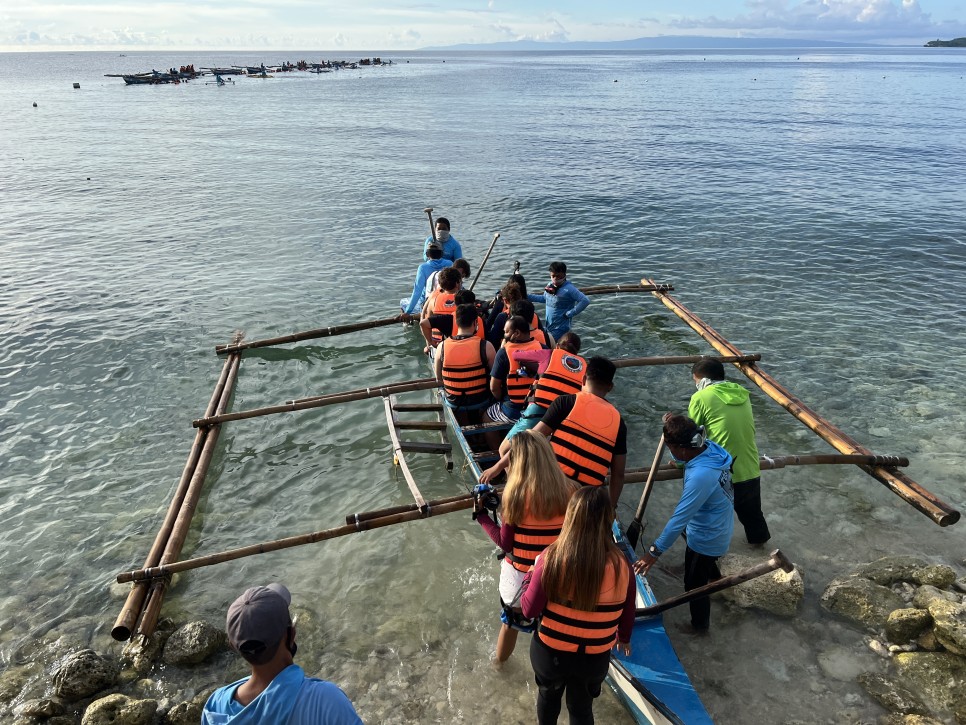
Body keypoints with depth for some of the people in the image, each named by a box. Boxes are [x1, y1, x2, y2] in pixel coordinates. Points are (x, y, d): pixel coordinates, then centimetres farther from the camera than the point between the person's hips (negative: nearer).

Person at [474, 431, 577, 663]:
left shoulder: (517, 494, -20)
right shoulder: (569, 491, -13)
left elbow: (505, 544, -13)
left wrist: (481, 515, -2)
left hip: (519, 576, -1)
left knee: (510, 621, 26)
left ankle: (500, 661, 52)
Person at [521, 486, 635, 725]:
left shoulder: (552, 558, -25)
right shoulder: (621, 566, -19)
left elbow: (529, 610, -16)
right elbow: (627, 614, -2)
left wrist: (531, 575, 2)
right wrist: (624, 638, 19)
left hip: (550, 651, 0)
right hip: (594, 658, 0)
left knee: (548, 695, 31)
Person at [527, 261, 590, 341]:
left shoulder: (569, 289, -20)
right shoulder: (550, 285, 3)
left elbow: (585, 301, -26)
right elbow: (544, 298, 21)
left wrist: (570, 313, -23)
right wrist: (527, 297, 15)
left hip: (560, 329, -8)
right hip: (548, 327, 8)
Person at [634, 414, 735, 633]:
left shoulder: (700, 476, -42)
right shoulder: (709, 447, -17)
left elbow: (679, 518, -37)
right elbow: (680, 458, 3)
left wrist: (655, 551, -29)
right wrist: (673, 427, -16)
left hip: (707, 537, -9)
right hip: (717, 526, 9)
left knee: (694, 584, 15)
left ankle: (700, 624, 40)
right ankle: (714, 577, 69)